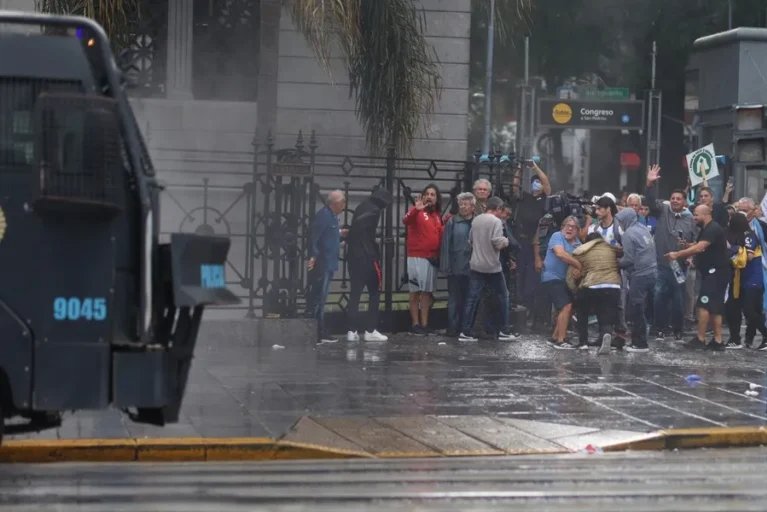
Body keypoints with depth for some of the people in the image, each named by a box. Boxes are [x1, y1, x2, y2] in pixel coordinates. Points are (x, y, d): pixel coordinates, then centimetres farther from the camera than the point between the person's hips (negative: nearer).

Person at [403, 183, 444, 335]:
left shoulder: (438, 215, 14)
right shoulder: (417, 211, -6)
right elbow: (406, 221, -25)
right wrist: (416, 210, -40)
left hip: (433, 258, 6)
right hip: (417, 257, -6)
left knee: (427, 292, 8)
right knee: (416, 291, -2)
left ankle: (424, 324, 13)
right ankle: (415, 324, 1)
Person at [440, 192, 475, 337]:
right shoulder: (452, 222, 1)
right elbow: (446, 244, -2)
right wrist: (446, 266, -9)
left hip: (472, 268, 1)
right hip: (456, 269, -1)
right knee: (454, 299, 3)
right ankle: (453, 328, 8)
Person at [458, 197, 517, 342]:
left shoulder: (476, 220, 8)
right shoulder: (496, 221, -13)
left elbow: (470, 240, 14)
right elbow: (497, 242, -21)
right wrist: (505, 241, -1)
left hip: (476, 266, 6)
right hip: (492, 267, -6)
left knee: (472, 298, 4)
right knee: (502, 297, 9)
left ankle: (465, 332, 0)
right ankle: (504, 331, 11)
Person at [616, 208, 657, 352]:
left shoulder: (629, 233, -11)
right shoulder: (644, 229, 13)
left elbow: (628, 259, -15)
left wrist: (617, 263, 2)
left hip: (639, 276, -8)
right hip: (651, 273, 8)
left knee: (636, 311, -1)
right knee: (640, 309, 14)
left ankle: (640, 344, 1)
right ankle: (637, 340, 19)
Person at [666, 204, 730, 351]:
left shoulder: (713, 229, -17)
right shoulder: (707, 229, 18)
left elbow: (699, 248, -27)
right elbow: (699, 248, 16)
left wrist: (677, 254, -24)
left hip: (715, 272, -11)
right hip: (713, 273, 11)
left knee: (704, 305, -10)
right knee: (715, 307, 8)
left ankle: (700, 339, -8)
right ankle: (717, 341, 8)